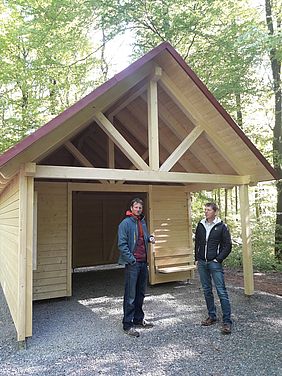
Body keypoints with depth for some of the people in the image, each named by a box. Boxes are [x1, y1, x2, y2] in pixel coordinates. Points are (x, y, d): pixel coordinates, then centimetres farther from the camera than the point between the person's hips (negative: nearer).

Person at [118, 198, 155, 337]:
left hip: (143, 262, 8)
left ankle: (138, 319, 30)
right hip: (132, 263, -8)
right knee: (130, 295, -2)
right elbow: (122, 244, -15)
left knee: (141, 293, 17)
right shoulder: (125, 223, -11)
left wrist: (150, 238, 4)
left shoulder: (143, 222, 12)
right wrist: (132, 259, -17)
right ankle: (127, 324, 8)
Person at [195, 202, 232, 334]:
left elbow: (228, 246, -3)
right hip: (202, 263, 5)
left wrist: (218, 259, -9)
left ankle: (227, 321, 3)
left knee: (221, 291, -5)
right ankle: (212, 316, 26)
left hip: (215, 264, -5)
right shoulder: (200, 225, 7)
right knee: (207, 291, 13)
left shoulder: (221, 227, -5)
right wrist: (197, 259, 10)